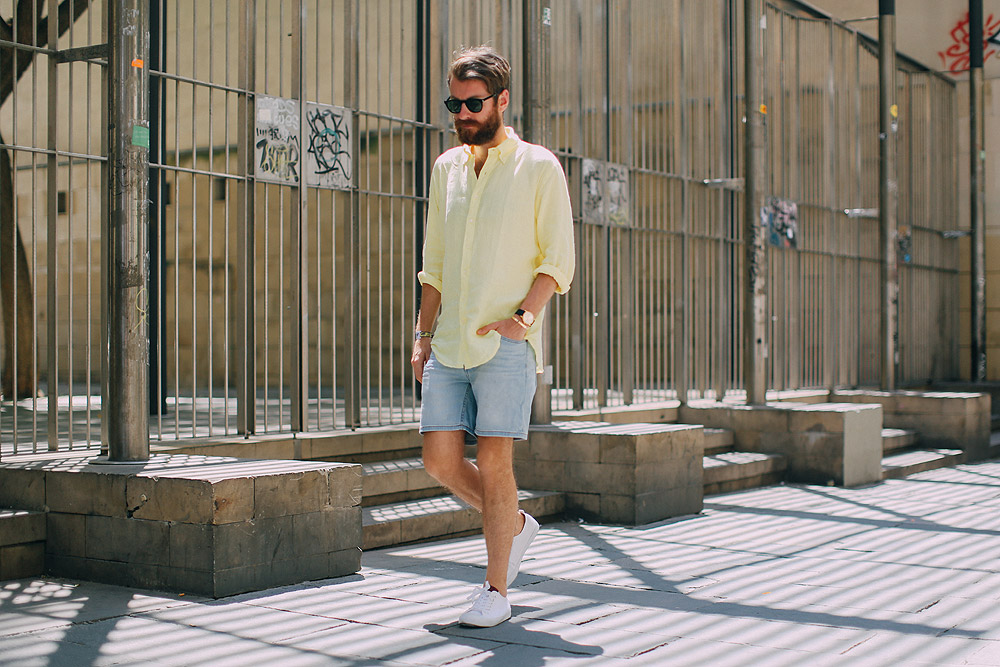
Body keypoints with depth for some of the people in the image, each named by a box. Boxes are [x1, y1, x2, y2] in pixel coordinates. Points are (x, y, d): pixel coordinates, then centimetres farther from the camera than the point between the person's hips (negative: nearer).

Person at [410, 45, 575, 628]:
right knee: (441, 458, 0)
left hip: (506, 345, -5)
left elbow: (558, 259, -3)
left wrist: (523, 314, -16)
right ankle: (516, 525, 26)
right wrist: (424, 333, 15)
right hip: (449, 345, 5)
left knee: (494, 462, -6)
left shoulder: (539, 168, 0)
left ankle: (496, 591, 6)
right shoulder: (446, 168, 16)